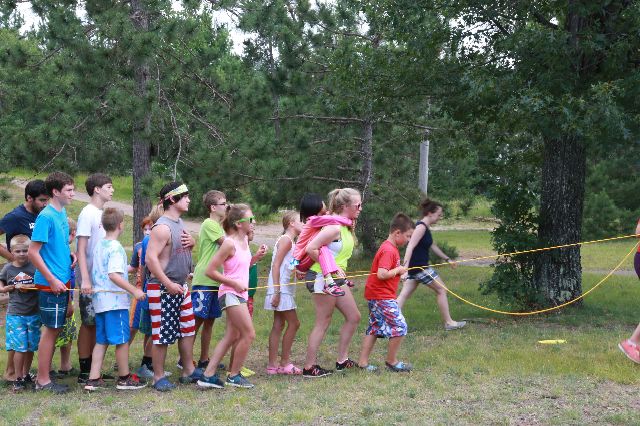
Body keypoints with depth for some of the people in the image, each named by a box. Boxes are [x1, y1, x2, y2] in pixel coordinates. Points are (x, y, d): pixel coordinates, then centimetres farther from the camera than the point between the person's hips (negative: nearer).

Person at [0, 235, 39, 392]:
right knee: (19, 347, -6)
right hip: (15, 314, -1)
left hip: (34, 313, 1)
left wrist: (31, 287, -14)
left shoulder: (35, 266, -2)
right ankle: (18, 379, 3)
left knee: (31, 347, 9)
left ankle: (25, 375, 25)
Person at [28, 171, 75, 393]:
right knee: (51, 329, -1)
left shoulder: (62, 213, 9)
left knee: (54, 329, 14)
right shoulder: (46, 217, -17)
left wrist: (70, 255, 6)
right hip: (50, 283, -8)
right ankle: (43, 381, 7)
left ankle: (44, 374, 24)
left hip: (61, 281, 8)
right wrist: (52, 280, -18)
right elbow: (33, 252, -18)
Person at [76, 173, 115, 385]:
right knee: (88, 323, -2)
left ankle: (93, 368, 18)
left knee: (97, 323, 11)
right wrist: (85, 279, -22)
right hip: (91, 280, -8)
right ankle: (84, 372, 5)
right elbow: (81, 250, -17)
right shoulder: (87, 214, -13)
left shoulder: (103, 213, 11)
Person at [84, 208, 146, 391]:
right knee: (122, 340, 2)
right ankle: (124, 378, 10)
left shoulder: (98, 245, 12)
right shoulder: (116, 247, -15)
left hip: (100, 300, 9)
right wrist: (134, 290, -25)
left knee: (101, 341, 11)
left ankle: (93, 379, 8)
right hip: (115, 300, -9)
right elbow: (114, 275, -25)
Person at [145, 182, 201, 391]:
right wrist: (168, 284, -23)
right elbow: (151, 258, -24)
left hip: (180, 286, 9)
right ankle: (158, 377, 8)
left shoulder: (180, 224, 11)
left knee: (187, 329, 14)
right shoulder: (162, 227, -18)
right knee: (162, 334, -2)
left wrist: (190, 244, 9)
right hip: (162, 289, -9)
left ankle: (189, 371, 25)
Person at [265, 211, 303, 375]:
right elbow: (276, 265, -17)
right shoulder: (286, 240, -11)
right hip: (281, 288, -9)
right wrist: (276, 292, -20)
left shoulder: (290, 241, 17)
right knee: (293, 323, -6)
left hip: (285, 288, 9)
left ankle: (272, 365, 9)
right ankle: (285, 363, 0)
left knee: (278, 325, 8)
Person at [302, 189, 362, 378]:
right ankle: (309, 367, 4)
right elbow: (311, 248, -25)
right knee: (323, 322, -3)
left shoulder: (346, 227, 9)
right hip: (322, 277, -10)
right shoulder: (335, 227, -21)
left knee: (353, 316, 13)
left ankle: (342, 360, 21)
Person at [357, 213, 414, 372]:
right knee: (399, 326, -7)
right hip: (382, 296, -11)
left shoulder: (389, 248, 13)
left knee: (375, 328, 13)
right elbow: (382, 274, -28)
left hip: (376, 296, 11)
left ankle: (363, 361, 16)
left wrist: (399, 272, 5)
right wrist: (398, 270, -15)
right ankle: (392, 361, 4)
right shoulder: (389, 250, -19)